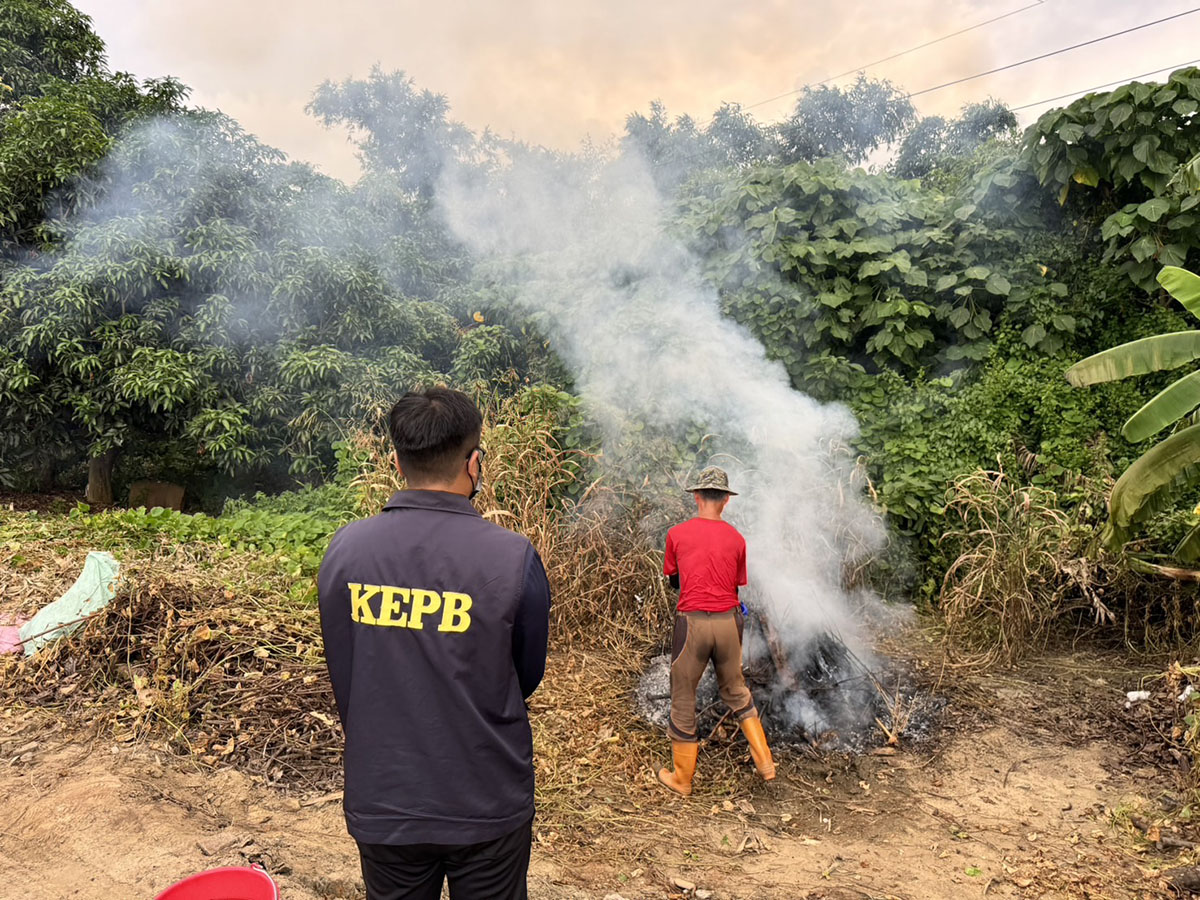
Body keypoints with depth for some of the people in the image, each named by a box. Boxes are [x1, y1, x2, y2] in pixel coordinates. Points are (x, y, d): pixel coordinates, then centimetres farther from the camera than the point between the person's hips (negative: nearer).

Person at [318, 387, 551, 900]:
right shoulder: (513, 558, -20)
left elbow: (342, 676, 2)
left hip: (380, 804, 3)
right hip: (486, 807, -2)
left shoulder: (343, 549, -10)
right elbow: (527, 678, -5)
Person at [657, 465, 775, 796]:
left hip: (692, 622, -3)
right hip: (728, 621, 3)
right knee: (736, 691, 23)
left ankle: (682, 778, 24)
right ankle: (764, 762, 29)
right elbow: (736, 586, 9)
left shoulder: (677, 534, -3)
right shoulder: (736, 539, 1)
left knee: (683, 698, 12)